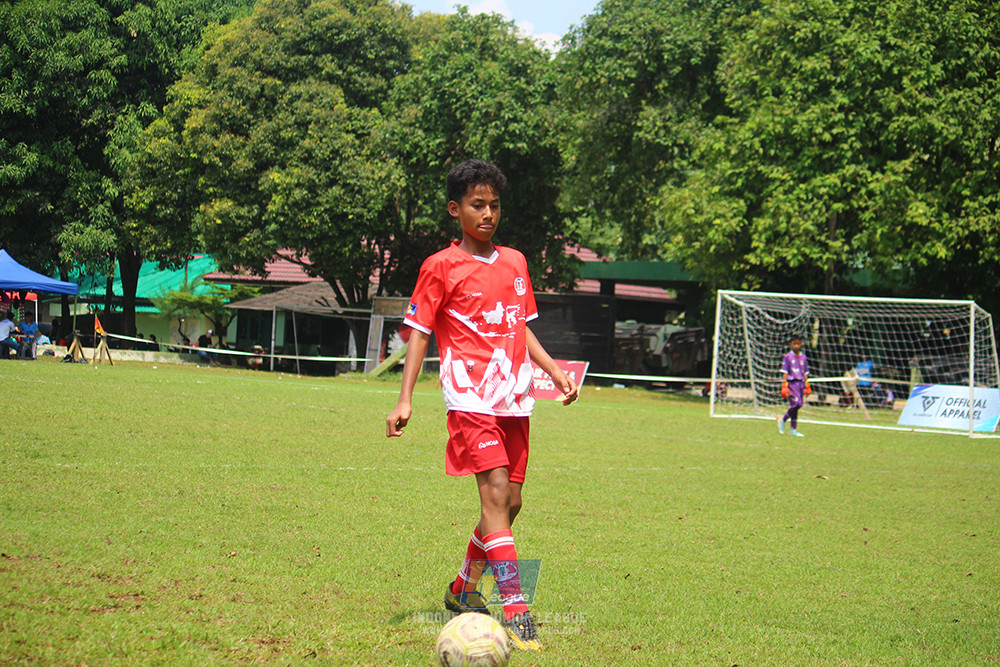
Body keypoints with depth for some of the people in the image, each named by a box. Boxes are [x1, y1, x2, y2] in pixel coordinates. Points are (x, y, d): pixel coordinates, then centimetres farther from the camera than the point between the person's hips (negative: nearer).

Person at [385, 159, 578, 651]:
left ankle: (463, 590, 29)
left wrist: (554, 370, 15)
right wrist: (405, 399, -8)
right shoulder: (441, 267, -1)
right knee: (495, 490, -18)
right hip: (470, 394, -6)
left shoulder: (514, 262, 15)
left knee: (510, 501, 8)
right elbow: (418, 332, -1)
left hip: (514, 397, 6)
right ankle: (514, 609, -23)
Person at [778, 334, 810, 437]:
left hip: (801, 383, 5)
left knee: (798, 405, 1)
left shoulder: (803, 357, 13)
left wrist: (807, 386, 14)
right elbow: (785, 372, -3)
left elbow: (805, 373, 17)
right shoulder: (788, 356, -1)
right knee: (796, 404, -13)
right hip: (791, 382, -5)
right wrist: (784, 387, -9)